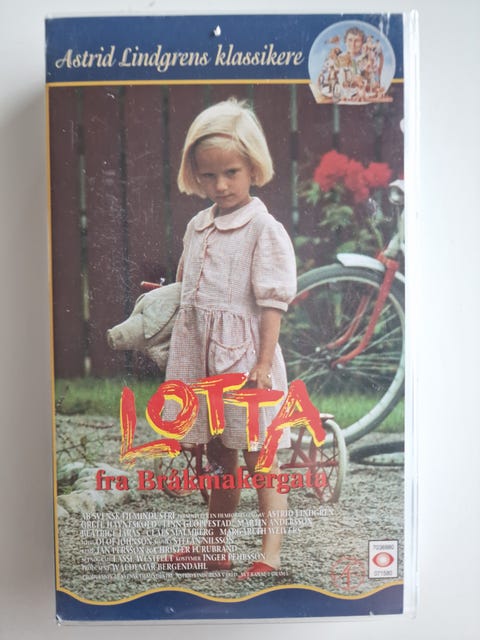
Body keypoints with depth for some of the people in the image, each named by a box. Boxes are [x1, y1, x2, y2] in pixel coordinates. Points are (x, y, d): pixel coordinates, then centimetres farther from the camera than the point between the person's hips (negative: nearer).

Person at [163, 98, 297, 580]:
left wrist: (264, 363, -18)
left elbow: (272, 302, -14)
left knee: (258, 459, 4)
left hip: (243, 354, -7)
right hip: (201, 355, 7)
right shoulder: (197, 226, 11)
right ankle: (214, 546, 36)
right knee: (218, 457, 19)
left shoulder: (264, 228, -9)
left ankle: (270, 554, 20)